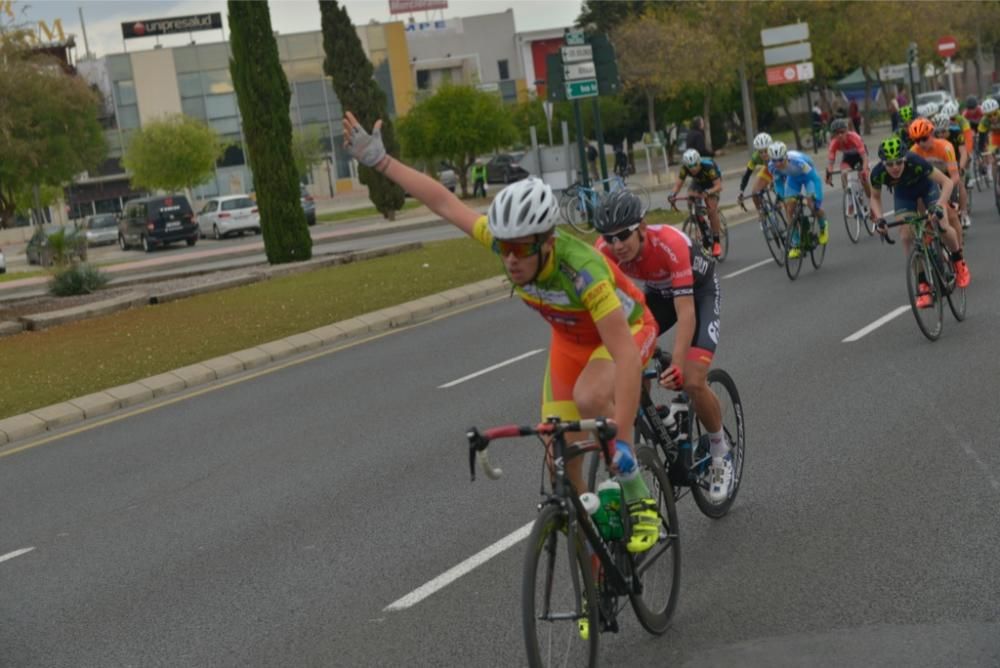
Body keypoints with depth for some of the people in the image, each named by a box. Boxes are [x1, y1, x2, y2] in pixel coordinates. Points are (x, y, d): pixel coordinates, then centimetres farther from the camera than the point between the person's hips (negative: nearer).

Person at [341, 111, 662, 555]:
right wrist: (379, 160, -14)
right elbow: (444, 203, -14)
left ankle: (640, 503, -18)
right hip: (571, 337, 6)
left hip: (626, 328, -6)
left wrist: (622, 438, -53)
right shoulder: (508, 238, -27)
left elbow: (625, 353, -47)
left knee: (589, 397, -36)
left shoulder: (581, 267, -43)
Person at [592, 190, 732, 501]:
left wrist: (677, 366, -52)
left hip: (699, 291, -5)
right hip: (658, 293, 5)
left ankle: (720, 452, 6)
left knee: (693, 382, -20)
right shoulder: (605, 250, -27)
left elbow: (686, 312, -43)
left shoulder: (670, 243, -40)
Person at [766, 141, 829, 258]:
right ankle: (795, 245, -1)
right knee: (789, 208, -10)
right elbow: (778, 182, -7)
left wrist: (817, 199, -41)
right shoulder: (772, 166, -28)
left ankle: (823, 226, 16)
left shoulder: (797, 160, -42)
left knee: (813, 204, -19)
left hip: (807, 174, -4)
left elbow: (814, 178, -35)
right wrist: (780, 198, -12)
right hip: (792, 177, 4)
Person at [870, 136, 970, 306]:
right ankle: (922, 285, -3)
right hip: (903, 194, 2)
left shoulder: (915, 163, -41)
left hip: (926, 187, -2)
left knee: (941, 227, -19)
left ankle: (958, 261, 12)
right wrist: (879, 218, -28)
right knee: (906, 236, -13)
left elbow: (947, 182, -33)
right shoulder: (879, 173, -33)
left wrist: (939, 206, -47)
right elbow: (875, 197, -12)